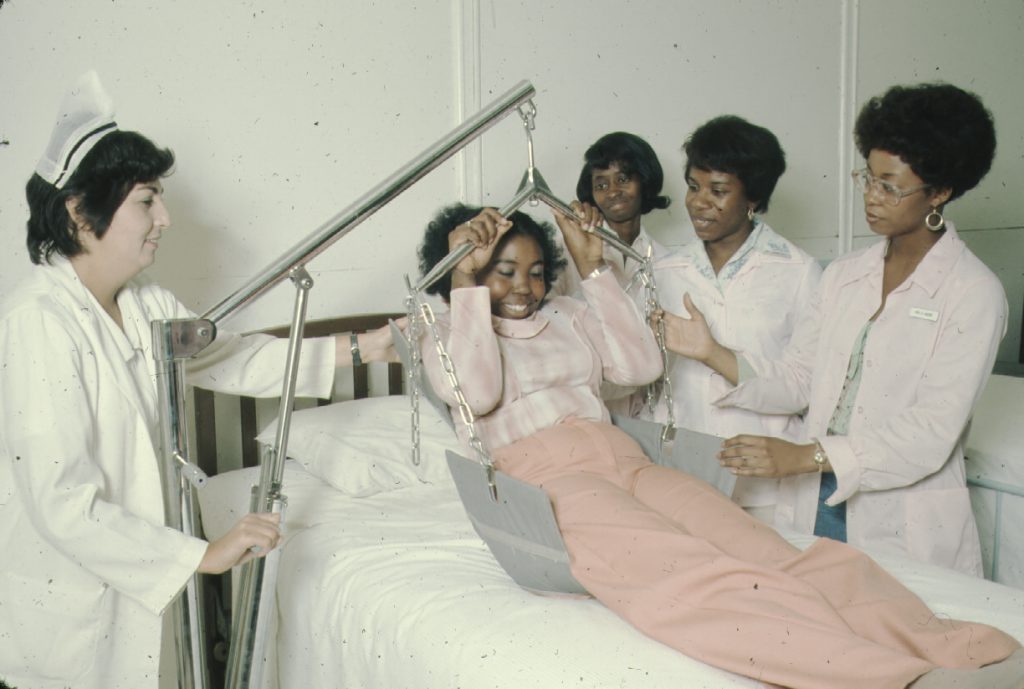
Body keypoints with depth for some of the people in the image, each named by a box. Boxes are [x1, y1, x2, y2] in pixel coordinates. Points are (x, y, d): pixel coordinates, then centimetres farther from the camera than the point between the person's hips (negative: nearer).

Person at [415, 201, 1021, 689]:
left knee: (770, 554, -24)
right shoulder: (446, 333, 17)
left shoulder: (566, 315, 30)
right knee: (692, 580, -36)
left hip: (624, 460, 6)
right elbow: (478, 394, -5)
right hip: (541, 476, -5)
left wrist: (594, 269, 16)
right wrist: (467, 279, -3)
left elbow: (641, 365, 17)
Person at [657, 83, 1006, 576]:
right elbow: (796, 379, 7)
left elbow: (931, 434, -17)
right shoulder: (843, 275, 9)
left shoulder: (974, 294, -9)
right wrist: (711, 353, -7)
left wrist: (806, 456, -24)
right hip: (813, 508, 5)